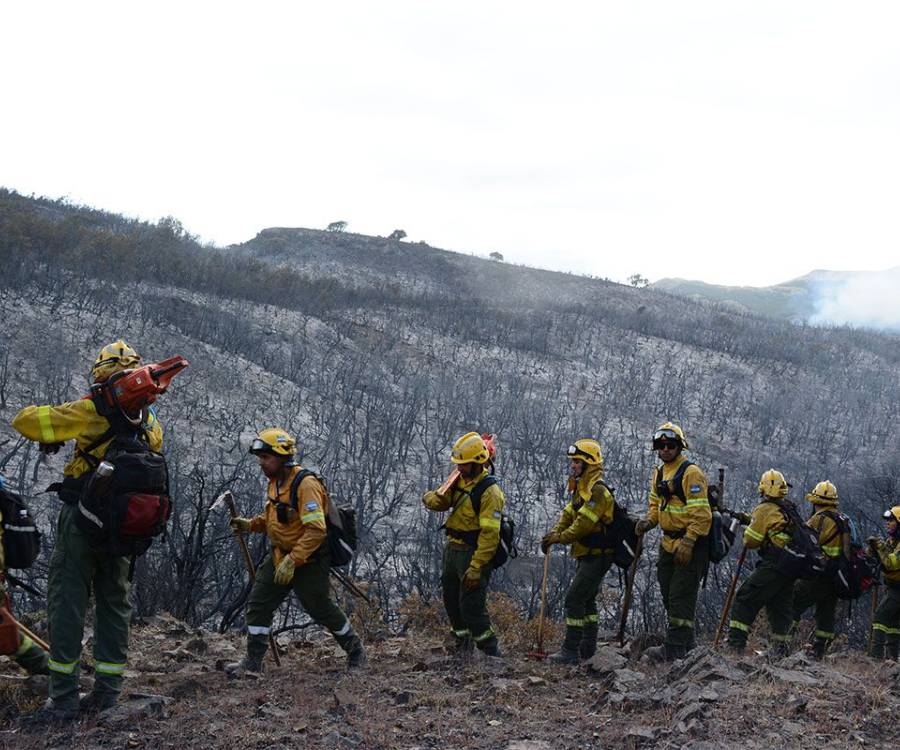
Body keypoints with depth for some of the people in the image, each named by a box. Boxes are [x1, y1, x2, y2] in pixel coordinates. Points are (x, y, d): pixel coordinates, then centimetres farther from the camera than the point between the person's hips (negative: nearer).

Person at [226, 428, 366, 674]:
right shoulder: (275, 482, 5)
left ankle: (355, 649, 28)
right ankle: (253, 661, 11)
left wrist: (291, 562, -29)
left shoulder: (305, 484, -24)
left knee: (321, 609, 6)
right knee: (258, 604, 2)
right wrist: (251, 524, 3)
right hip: (280, 556, 8)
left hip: (309, 560, -8)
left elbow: (316, 531, -28)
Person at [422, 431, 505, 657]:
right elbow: (438, 501, 7)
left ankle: (491, 652, 5)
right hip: (453, 548, 9)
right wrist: (433, 498, -19)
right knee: (451, 600, 20)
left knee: (471, 606, -7)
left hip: (473, 553, -9)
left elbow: (490, 534, -25)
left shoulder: (489, 492, -21)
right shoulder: (459, 481, 4)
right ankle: (463, 644, 37)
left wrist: (476, 567, -28)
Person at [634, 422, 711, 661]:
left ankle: (675, 650, -6)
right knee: (669, 596, 13)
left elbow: (701, 514, -20)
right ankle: (686, 647, 24)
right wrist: (648, 521, 2)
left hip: (690, 546, -9)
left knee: (680, 598, -9)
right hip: (669, 544, 9)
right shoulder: (659, 473, 12)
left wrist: (687, 542, -24)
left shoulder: (691, 473, -15)